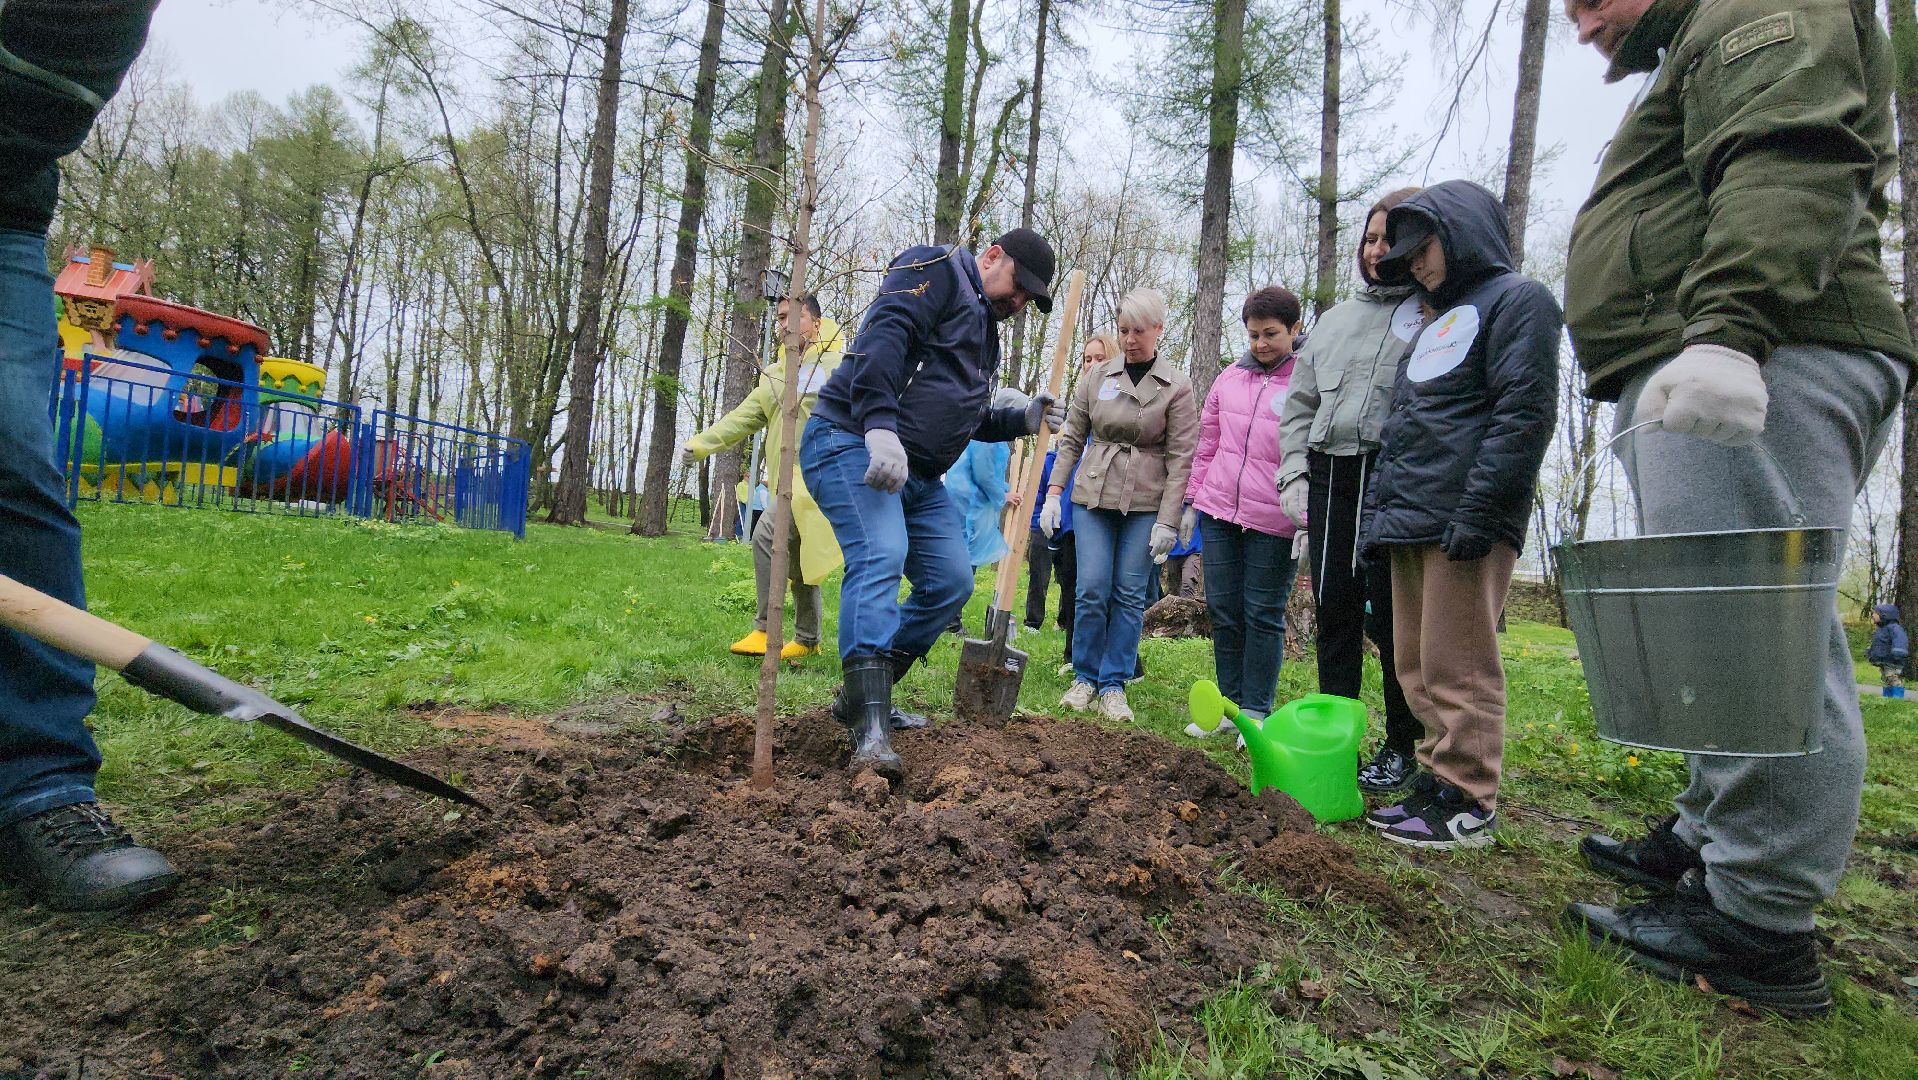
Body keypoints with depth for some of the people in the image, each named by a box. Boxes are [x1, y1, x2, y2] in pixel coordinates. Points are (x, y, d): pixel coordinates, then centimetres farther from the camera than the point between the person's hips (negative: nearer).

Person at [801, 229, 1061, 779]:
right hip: (851, 443, -10)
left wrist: (1023, 420, 15)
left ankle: (860, 695, 13)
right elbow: (882, 338, -22)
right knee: (879, 559, -27)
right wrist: (881, 426, -34)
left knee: (951, 582, 4)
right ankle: (871, 731, -33)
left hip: (919, 474, 10)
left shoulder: (985, 328, 25)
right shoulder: (937, 270, -4)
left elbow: (969, 419, 32)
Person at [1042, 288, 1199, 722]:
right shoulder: (1096, 377, 5)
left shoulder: (1176, 386, -2)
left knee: (1129, 594, 2)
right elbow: (1071, 438, 10)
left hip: (1145, 505, -1)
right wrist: (1054, 492, 2)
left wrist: (1168, 521, -9)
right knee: (1092, 589, -3)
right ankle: (1084, 676, 14)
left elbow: (1180, 458, -5)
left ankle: (1114, 684, 13)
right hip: (1093, 497, 2)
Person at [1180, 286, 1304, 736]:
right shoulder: (1228, 379, 11)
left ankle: (1256, 711, 16)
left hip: (1274, 521, -5)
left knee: (1263, 615, 4)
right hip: (1219, 512, 5)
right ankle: (1229, 702, 24)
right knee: (1223, 611, 11)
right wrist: (1192, 503, 13)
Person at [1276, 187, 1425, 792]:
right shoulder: (1336, 318, 19)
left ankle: (1402, 749, 15)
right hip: (1330, 476, 5)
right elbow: (1300, 402, 19)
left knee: (1392, 615, -1)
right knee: (1334, 608, 8)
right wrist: (1295, 471, 7)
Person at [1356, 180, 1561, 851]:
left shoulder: (1517, 299, -1)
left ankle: (1467, 804, 2)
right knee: (1416, 664, 9)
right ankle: (1436, 780, 18)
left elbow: (1526, 411, -14)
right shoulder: (1434, 326, 26)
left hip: (1464, 524, -9)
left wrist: (1479, 508, -21)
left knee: (1456, 667, -6)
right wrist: (1377, 512, 18)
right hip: (1408, 520, 9)